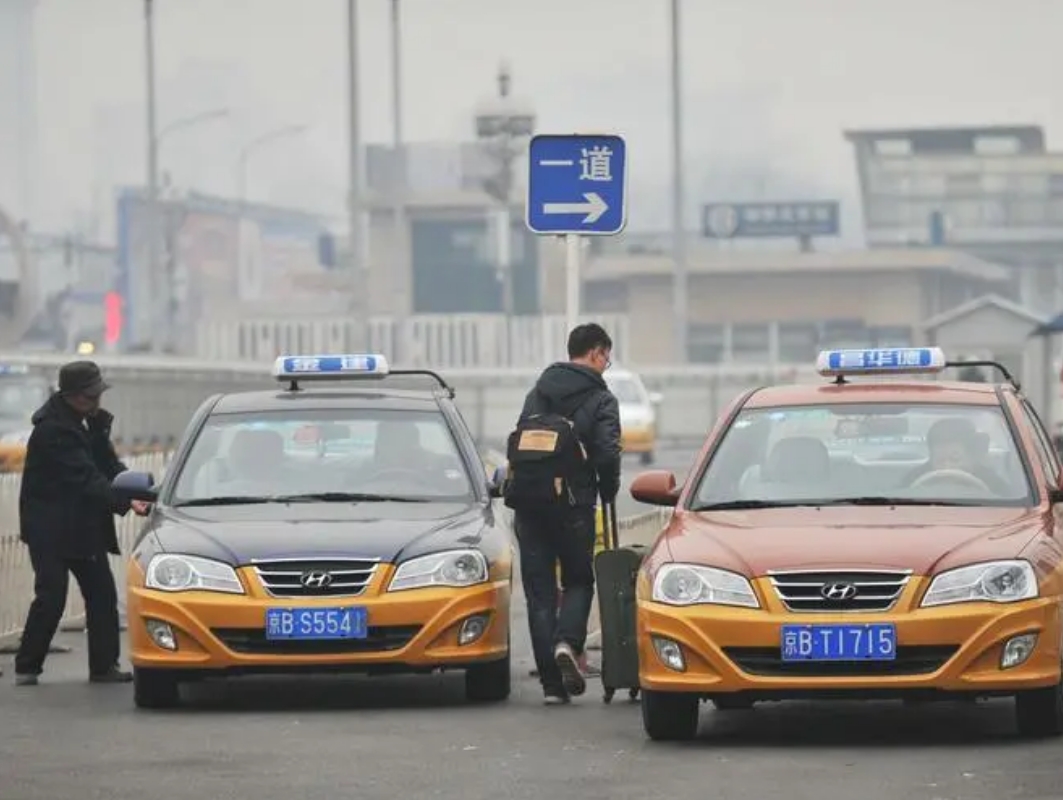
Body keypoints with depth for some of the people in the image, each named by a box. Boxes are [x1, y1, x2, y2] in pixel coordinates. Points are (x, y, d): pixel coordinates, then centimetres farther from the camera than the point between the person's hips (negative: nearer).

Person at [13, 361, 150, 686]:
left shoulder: (91, 420, 7)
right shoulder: (52, 429, -21)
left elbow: (107, 464, 9)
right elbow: (85, 479, -26)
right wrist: (125, 503, -32)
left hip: (83, 525, 8)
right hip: (49, 527, -8)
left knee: (102, 595, 4)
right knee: (51, 598, -9)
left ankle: (104, 666, 9)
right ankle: (27, 667, 3)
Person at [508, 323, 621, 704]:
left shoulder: (537, 393, 15)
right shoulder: (600, 400, -2)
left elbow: (517, 444, 14)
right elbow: (608, 455, -11)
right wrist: (608, 493, 7)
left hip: (528, 506, 4)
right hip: (573, 505, -4)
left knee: (540, 590, 6)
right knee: (579, 580, 14)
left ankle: (552, 683, 2)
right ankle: (568, 642, -15)